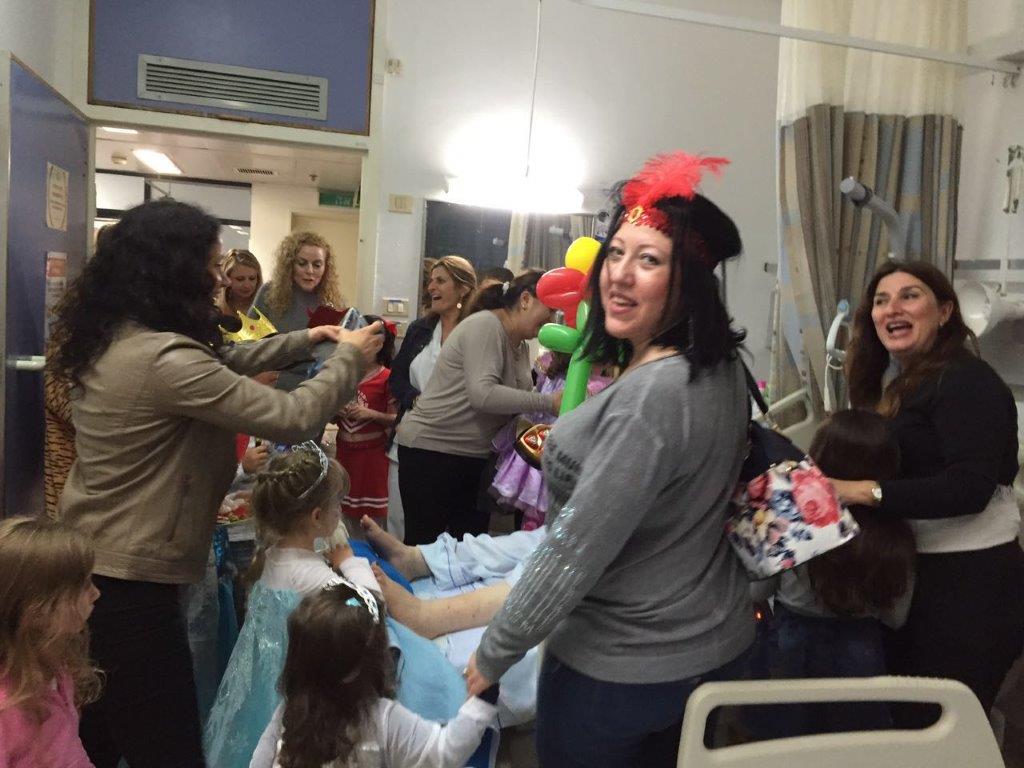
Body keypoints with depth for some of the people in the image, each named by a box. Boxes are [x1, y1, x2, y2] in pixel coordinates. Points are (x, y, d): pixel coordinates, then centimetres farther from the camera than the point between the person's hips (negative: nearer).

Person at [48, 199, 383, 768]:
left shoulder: (117, 336, 2)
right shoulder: (165, 359, -28)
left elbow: (220, 363, 16)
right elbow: (292, 418, -26)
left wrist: (304, 341, 13)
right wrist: (349, 359, -10)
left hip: (91, 558, 10)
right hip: (130, 577, -10)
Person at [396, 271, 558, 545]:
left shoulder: (521, 346, 10)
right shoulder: (484, 325, -17)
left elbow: (516, 400, 8)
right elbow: (483, 394, -30)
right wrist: (547, 402, -29)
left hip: (476, 456, 9)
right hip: (431, 450, -8)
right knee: (423, 546, 2)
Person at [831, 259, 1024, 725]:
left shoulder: (966, 382, -15)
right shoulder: (889, 380, 11)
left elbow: (972, 486, -27)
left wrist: (867, 492, -33)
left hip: (969, 582, -8)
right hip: (908, 573, 8)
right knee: (899, 713, 20)